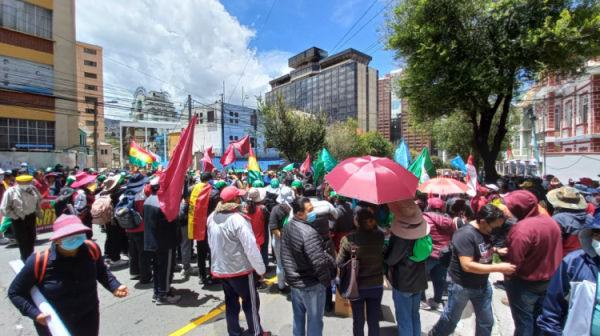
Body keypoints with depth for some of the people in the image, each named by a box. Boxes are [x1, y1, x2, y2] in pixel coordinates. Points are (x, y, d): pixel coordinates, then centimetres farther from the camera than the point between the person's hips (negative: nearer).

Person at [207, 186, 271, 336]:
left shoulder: (212, 217, -2)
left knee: (231, 302, 22)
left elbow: (212, 243, 10)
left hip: (221, 268, 7)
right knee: (251, 303, 13)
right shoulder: (238, 219, -26)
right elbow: (251, 248, -24)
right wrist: (261, 269, -11)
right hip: (241, 269, -7)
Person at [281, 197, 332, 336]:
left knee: (298, 316, 26)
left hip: (294, 280, 7)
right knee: (314, 320, 15)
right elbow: (319, 263, -30)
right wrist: (327, 282, -12)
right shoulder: (309, 233, -32)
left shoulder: (288, 225, -5)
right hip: (311, 284, -7)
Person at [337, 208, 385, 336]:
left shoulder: (348, 239, -22)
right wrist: (374, 225, 3)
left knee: (358, 322, 18)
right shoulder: (380, 236, -15)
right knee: (374, 321, 20)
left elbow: (339, 262, -11)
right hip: (377, 285, 2)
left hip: (357, 287, -2)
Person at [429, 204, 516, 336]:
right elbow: (468, 265, -32)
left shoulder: (486, 231, -4)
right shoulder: (465, 234, -30)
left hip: (483, 284, 7)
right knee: (451, 319, 14)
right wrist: (499, 268, -29)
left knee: (487, 321, 21)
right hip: (462, 286, -7)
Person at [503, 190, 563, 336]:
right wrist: (549, 271, 20)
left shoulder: (522, 228, -30)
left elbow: (513, 260, -26)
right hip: (549, 281, 8)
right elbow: (556, 253, 9)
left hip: (525, 283, -7)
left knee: (523, 322, 10)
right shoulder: (552, 222, -3)